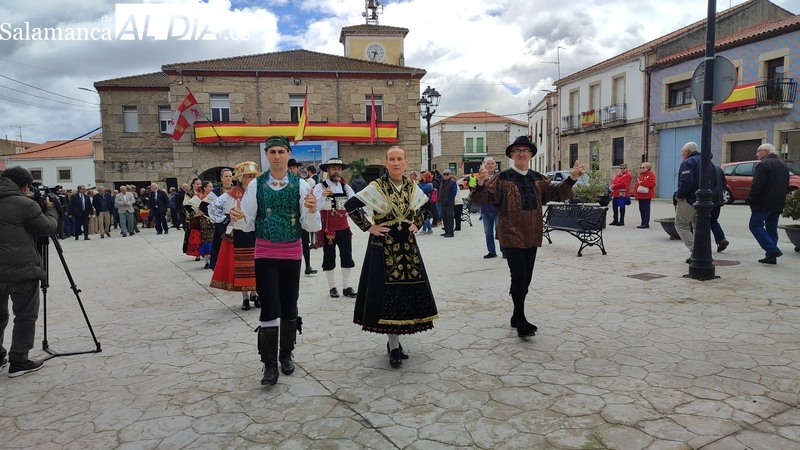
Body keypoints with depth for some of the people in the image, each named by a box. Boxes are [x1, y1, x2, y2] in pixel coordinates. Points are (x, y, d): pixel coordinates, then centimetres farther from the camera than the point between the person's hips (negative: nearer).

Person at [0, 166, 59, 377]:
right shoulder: (25, 204, -11)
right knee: (26, 316, 4)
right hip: (21, 270, -7)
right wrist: (51, 209, 14)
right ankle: (18, 362, 8)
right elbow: (49, 228, -3)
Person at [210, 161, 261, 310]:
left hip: (255, 235, 3)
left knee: (255, 266, 8)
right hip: (238, 237, -2)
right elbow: (212, 208, -7)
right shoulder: (230, 195, -9)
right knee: (240, 267, 5)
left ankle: (254, 294, 25)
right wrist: (226, 221, -10)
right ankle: (245, 298, 18)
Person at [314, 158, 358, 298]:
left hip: (344, 228, 4)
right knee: (329, 259, 7)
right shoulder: (320, 187, -10)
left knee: (347, 257, 6)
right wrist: (323, 195, -42)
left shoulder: (346, 187, 6)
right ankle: (332, 287, 20)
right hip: (327, 229, -4)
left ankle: (346, 286, 17)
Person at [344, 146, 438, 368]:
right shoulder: (376, 187, -9)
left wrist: (417, 224, 8)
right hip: (384, 249, -5)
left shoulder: (412, 187, 6)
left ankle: (396, 341, 24)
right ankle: (394, 346, 10)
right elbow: (350, 205, -12)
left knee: (408, 293, 7)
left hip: (407, 247, 5)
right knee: (388, 294, -1)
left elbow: (425, 207, 23)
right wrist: (368, 227, -12)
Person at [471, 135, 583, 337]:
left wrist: (572, 178, -4)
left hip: (531, 236, 6)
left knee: (526, 279, 12)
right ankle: (521, 321, 3)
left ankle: (517, 317, 27)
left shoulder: (537, 179, 10)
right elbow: (481, 199, -15)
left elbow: (557, 194, 11)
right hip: (512, 236, -6)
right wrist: (481, 183, -36)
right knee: (519, 278, -10)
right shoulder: (503, 178, -7)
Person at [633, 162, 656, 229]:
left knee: (646, 209, -6)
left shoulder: (651, 175, -7)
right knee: (641, 209, 10)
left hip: (646, 196, -8)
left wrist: (641, 183, -19)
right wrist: (636, 194, 12)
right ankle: (643, 223, 16)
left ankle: (646, 223, -4)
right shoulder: (640, 174, 19)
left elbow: (651, 183, -22)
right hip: (640, 196, 8)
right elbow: (637, 185, 21)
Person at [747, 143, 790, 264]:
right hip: (778, 204, 9)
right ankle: (771, 256, 13)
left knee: (755, 225, -3)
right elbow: (786, 186, 22)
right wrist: (780, 201, 23)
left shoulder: (764, 164, -12)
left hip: (764, 203, -9)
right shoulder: (783, 165, 19)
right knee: (772, 229, 12)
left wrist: (750, 199, -11)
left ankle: (772, 250, -14)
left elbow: (757, 185, -20)